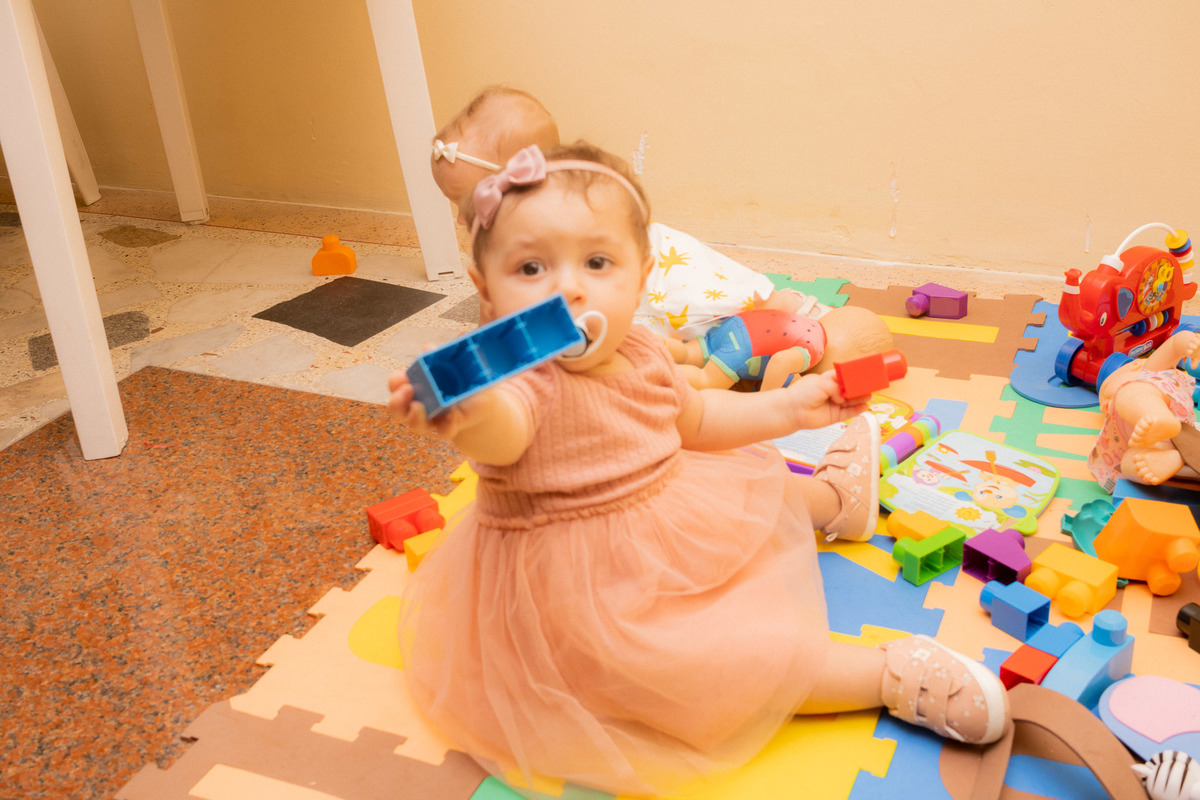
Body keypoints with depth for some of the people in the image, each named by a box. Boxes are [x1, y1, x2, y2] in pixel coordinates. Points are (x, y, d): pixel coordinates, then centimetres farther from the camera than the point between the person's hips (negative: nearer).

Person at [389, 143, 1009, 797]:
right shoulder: (519, 382, -32)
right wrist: (467, 413, -82)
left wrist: (785, 408, 15)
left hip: (663, 520, 8)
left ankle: (833, 498, 55)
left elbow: (689, 419, 15)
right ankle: (893, 675, -10)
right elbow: (503, 428, -58)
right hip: (587, 590, -8)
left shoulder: (640, 353, -6)